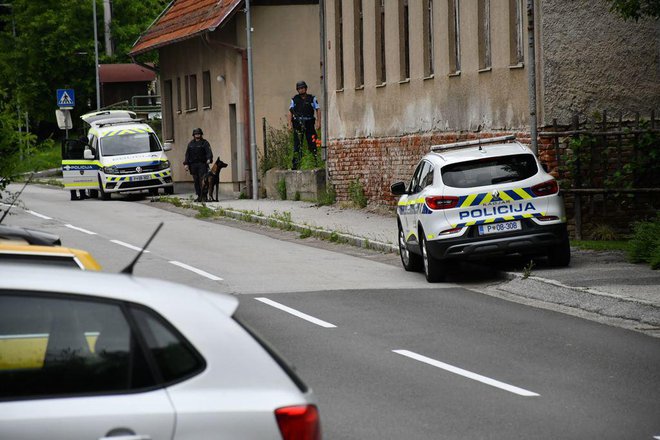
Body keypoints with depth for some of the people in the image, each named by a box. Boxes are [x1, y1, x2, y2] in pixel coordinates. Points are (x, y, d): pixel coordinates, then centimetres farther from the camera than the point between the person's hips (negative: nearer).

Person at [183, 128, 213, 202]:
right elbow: (187, 154, 17)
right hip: (193, 165, 4)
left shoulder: (205, 143, 3)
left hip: (202, 164, -4)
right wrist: (186, 164, 6)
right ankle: (199, 196, 11)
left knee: (202, 180, -12)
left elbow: (209, 152, -9)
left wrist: (209, 159, -28)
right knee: (196, 181, 5)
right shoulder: (190, 144, 16)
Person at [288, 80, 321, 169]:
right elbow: (290, 111, 5)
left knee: (312, 143, -4)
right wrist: (290, 124, -6)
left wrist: (318, 122, -6)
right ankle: (295, 163, -4)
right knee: (297, 143, -4)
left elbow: (318, 110, 5)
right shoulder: (294, 99, 9)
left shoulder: (312, 98, 8)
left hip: (309, 123, 0)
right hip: (298, 124, 0)